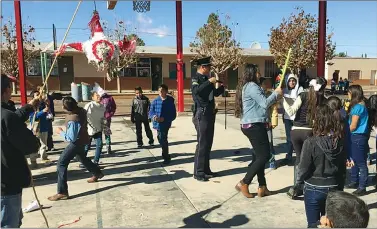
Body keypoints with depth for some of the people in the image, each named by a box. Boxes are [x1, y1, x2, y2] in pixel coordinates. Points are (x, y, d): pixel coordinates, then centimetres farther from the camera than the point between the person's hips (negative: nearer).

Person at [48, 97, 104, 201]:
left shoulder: (72, 121, -35)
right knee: (83, 158, 32)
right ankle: (97, 173, 53)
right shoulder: (80, 110, -11)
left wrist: (60, 132, -16)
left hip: (76, 143, -9)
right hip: (82, 140, 9)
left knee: (61, 163, -8)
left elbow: (71, 138, -28)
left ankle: (62, 192, -8)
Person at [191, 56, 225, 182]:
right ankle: (198, 173, -2)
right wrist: (209, 82, -25)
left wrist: (222, 85, 9)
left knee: (208, 143, 12)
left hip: (210, 114, 9)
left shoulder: (206, 78, 16)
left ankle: (206, 170, 22)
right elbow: (196, 91, -30)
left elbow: (215, 93, 25)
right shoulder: (196, 78, -9)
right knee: (202, 143, -8)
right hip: (201, 114, -9)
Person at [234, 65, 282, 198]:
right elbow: (265, 103, -16)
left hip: (251, 125, 11)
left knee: (260, 156, 12)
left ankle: (262, 187, 15)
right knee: (265, 155, -6)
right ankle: (244, 183, -4)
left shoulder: (246, 86, 19)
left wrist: (275, 96, 17)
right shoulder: (252, 86, -12)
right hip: (254, 125, -11)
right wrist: (276, 93, -2)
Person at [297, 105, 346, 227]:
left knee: (313, 224, 12)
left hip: (313, 189, -4)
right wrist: (340, 188, 15)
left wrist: (299, 176, 6)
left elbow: (303, 169, -16)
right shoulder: (341, 142, -7)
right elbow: (343, 169, 3)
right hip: (334, 189, 4)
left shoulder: (311, 142, -22)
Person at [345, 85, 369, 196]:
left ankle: (362, 187, 4)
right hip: (356, 137, 10)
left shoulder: (358, 107, -18)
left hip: (358, 137, -10)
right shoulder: (360, 105, 11)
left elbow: (353, 126, -15)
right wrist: (348, 111, 5)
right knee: (354, 160, 18)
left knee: (361, 163, -3)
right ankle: (354, 182, 30)